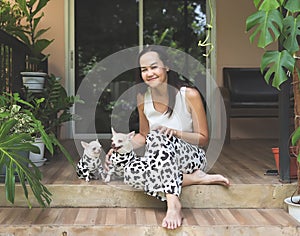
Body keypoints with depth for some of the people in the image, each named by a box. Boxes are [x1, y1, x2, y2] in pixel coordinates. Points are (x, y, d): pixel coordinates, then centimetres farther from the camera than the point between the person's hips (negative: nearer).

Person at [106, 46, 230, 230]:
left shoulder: (189, 95, -11)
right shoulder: (143, 97, 2)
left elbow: (203, 139, -5)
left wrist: (175, 133, -23)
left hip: (191, 156, -4)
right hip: (162, 159, 5)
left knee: (158, 137, -35)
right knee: (131, 173, -29)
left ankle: (173, 203, -40)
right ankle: (196, 178, -21)